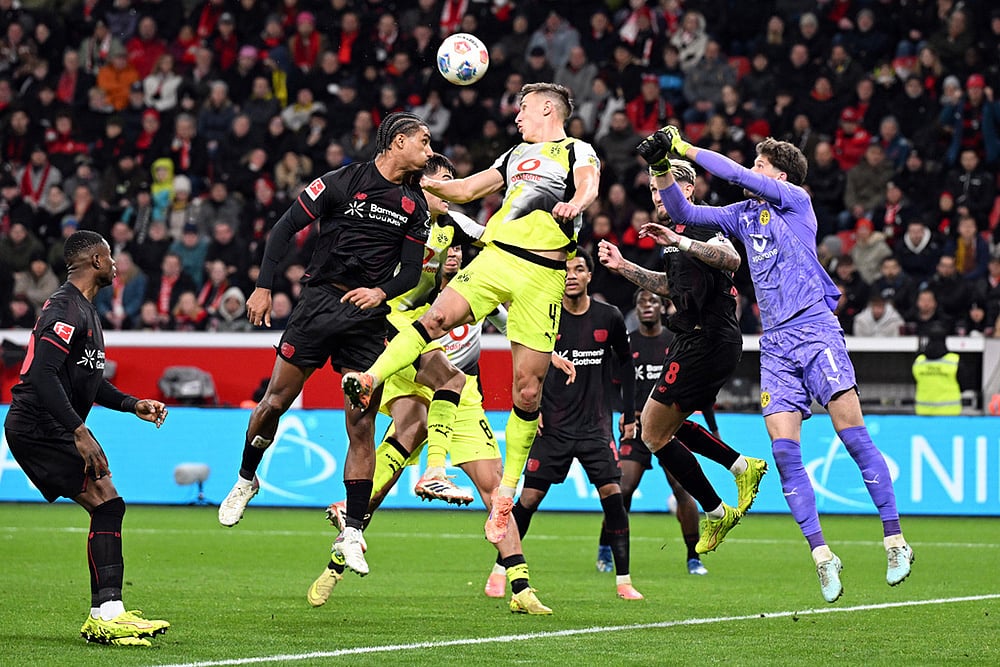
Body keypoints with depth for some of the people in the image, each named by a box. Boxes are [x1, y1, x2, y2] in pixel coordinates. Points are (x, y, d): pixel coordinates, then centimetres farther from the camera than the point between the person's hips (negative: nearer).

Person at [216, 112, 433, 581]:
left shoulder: (415, 206, 8)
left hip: (368, 314, 2)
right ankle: (246, 480, 27)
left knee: (361, 425, -5)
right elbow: (287, 227, -1)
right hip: (320, 302, -2)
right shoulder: (341, 183, -4)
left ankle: (351, 533, -2)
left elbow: (411, 271, 8)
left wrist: (382, 292, -12)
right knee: (276, 401, -1)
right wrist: (263, 286, -7)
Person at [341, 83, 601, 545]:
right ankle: (368, 381, -37)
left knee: (528, 390, -6)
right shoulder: (515, 156, 27)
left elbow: (589, 186, -12)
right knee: (437, 317, -25)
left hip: (543, 276, -5)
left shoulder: (577, 151, 9)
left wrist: (574, 205, -34)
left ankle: (505, 493, 2)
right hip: (495, 258, 5)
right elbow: (464, 190, 33)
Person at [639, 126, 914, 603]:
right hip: (775, 345, 5)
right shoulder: (743, 215, 19)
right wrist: (663, 170, 4)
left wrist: (686, 147, -2)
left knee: (854, 435, -11)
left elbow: (738, 176, -8)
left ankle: (895, 541, -5)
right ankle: (821, 555, -3)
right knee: (784, 450, -7)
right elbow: (685, 214, 19)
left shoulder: (796, 201, 2)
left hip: (816, 329, -5)